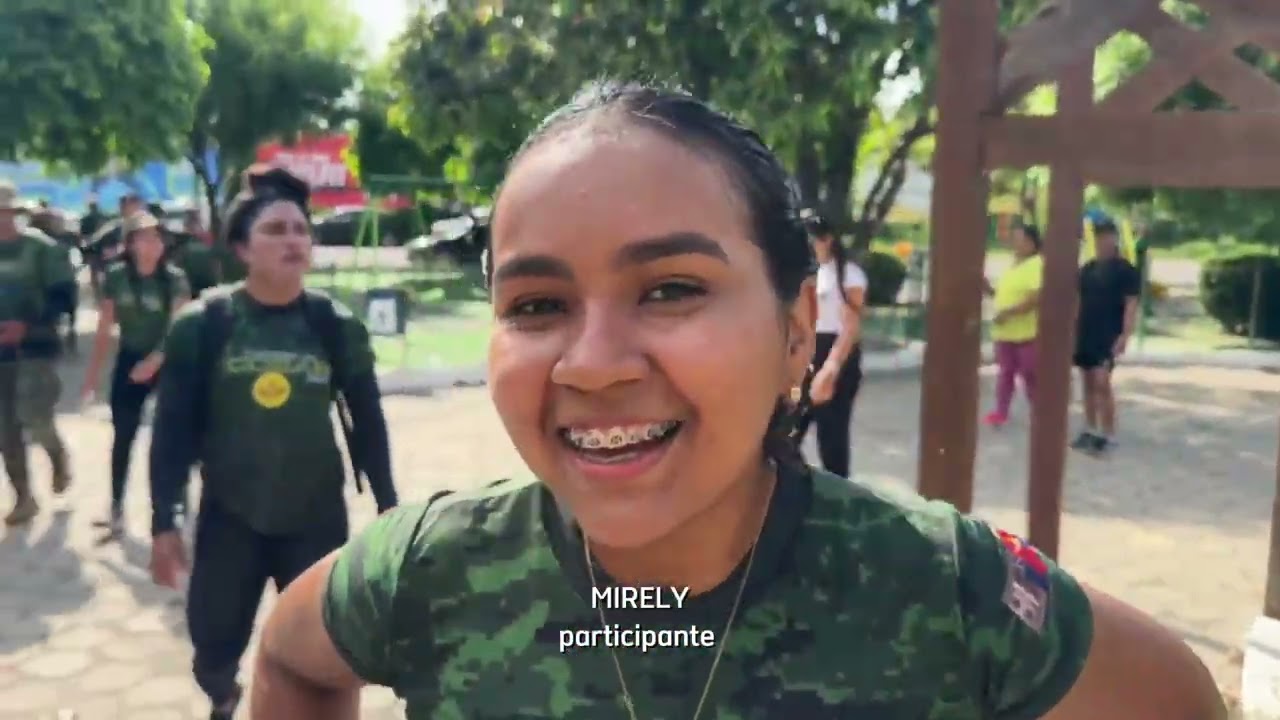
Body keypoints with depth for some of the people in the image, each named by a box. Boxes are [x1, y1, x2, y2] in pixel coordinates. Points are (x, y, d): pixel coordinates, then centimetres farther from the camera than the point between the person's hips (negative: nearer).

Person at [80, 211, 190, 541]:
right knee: (122, 437, 7)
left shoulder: (174, 278, -12)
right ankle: (116, 511, 17)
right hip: (129, 361, 2)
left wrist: (155, 360, -29)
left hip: (166, 362, -2)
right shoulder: (115, 276, -6)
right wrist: (92, 374, 2)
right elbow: (104, 329, 0)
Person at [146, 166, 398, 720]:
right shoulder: (201, 325, -9)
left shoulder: (338, 327, -6)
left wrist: (388, 509, 3)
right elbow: (173, 429, -4)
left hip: (317, 517, 0)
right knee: (214, 646, 15)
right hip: (229, 518, 0)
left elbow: (367, 422, 1)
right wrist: (164, 521, -5)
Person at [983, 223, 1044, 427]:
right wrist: (989, 290, 6)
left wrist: (1007, 312, -25)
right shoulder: (1014, 265, 15)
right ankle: (1001, 412, 18)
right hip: (1005, 331, 8)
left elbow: (1036, 298, -24)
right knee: (1005, 372, 11)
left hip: (1027, 332, -8)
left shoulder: (1037, 265, -13)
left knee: (1030, 376, 0)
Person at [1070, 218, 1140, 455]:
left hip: (1108, 336, -6)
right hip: (1084, 333, 7)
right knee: (1087, 382, 10)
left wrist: (1125, 335, -19)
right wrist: (1072, 330, 13)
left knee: (1101, 382, -13)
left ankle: (1108, 435, -5)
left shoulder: (1125, 269, -5)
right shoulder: (1087, 269, 13)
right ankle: (1090, 430, 19)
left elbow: (1131, 304, -10)